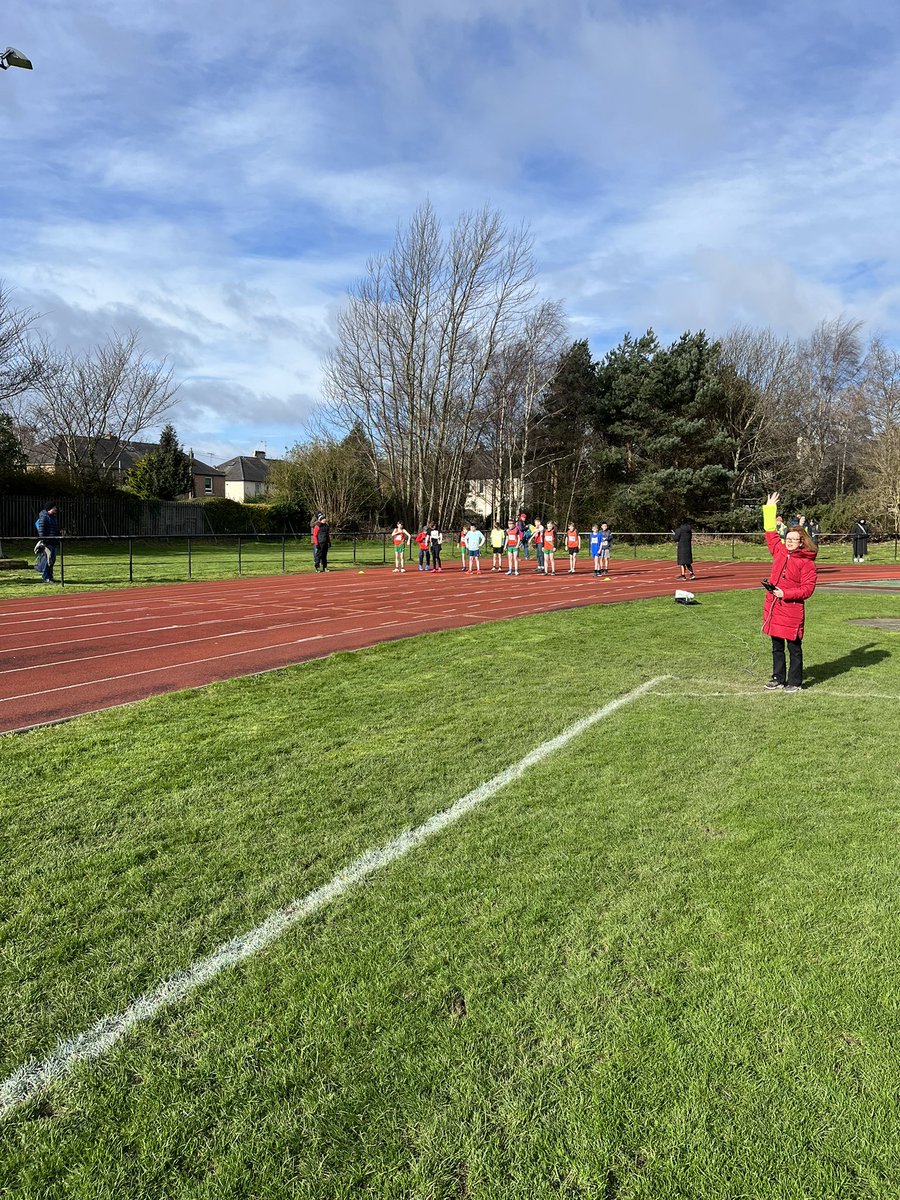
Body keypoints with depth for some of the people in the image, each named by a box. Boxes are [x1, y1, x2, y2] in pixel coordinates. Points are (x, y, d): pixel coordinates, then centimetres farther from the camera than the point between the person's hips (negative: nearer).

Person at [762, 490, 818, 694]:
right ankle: (778, 679, 26)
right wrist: (769, 509, 22)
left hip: (792, 610, -6)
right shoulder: (779, 552, 8)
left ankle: (795, 682, 14)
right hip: (773, 608, 7)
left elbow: (808, 589, -12)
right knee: (776, 646, 15)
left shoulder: (807, 562, -9)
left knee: (794, 647, 4)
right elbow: (770, 532, 21)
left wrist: (785, 594, -18)